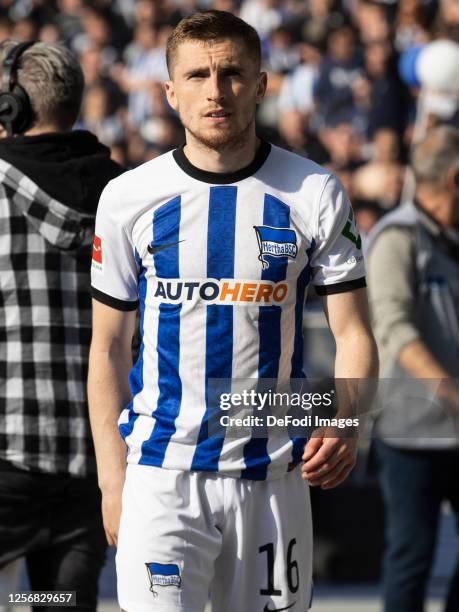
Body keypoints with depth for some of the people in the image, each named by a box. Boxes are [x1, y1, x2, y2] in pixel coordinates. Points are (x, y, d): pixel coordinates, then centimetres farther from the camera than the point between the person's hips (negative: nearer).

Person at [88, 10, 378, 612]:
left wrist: (344, 428, -18)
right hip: (162, 472, -1)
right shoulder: (129, 197, 1)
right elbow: (108, 350, 7)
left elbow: (353, 335, 1)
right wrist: (112, 479, 0)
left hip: (271, 474, 1)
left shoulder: (314, 194, 1)